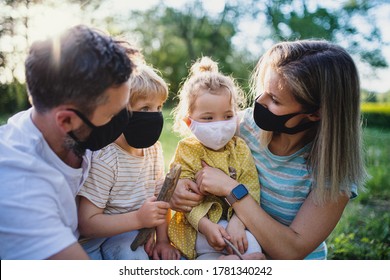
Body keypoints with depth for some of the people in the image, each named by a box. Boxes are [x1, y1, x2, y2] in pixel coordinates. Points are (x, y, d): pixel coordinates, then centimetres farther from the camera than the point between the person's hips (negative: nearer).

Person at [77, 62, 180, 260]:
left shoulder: (153, 149, -1)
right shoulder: (104, 160, -23)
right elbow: (87, 224, -22)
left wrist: (162, 240, 2)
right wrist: (138, 218, -29)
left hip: (138, 236, 6)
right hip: (98, 241, -6)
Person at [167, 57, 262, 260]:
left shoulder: (240, 149, 2)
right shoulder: (186, 151, -5)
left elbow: (251, 189, -7)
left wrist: (238, 221, -23)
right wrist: (206, 226, -25)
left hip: (234, 219, 5)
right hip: (196, 224, -4)